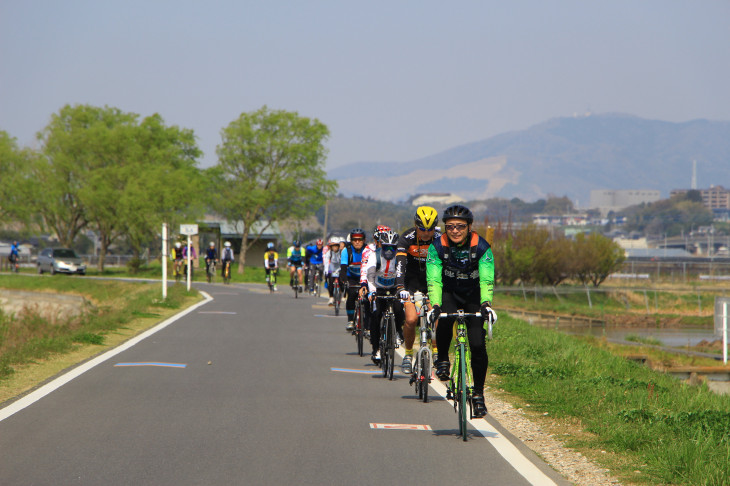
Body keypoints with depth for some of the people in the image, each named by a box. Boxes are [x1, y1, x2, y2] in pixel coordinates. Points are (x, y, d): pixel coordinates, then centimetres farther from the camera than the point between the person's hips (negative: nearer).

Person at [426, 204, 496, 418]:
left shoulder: (481, 246, -21)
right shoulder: (437, 246, -19)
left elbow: (486, 279, -30)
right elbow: (434, 280, -26)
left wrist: (486, 304, -46)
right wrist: (435, 306, -41)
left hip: (474, 296, 0)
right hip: (449, 293, 0)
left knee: (478, 345, -13)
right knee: (444, 319, -35)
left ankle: (478, 393, 2)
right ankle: (442, 360, -12)